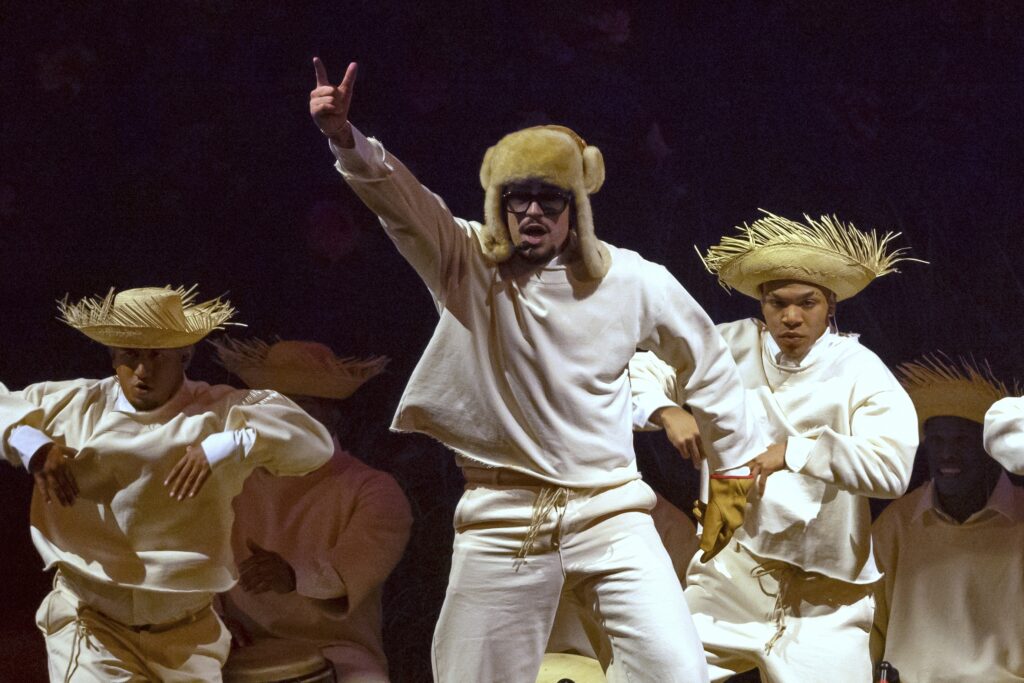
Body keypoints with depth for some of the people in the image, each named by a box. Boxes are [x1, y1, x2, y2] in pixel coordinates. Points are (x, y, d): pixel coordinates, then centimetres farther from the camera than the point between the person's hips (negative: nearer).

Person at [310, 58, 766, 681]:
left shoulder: (633, 281, 0)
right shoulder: (466, 264, -1)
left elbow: (707, 362, 13)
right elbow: (398, 197, -17)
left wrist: (739, 466, 18)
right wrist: (345, 136, -36)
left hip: (610, 512, 0)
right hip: (502, 517, 0)